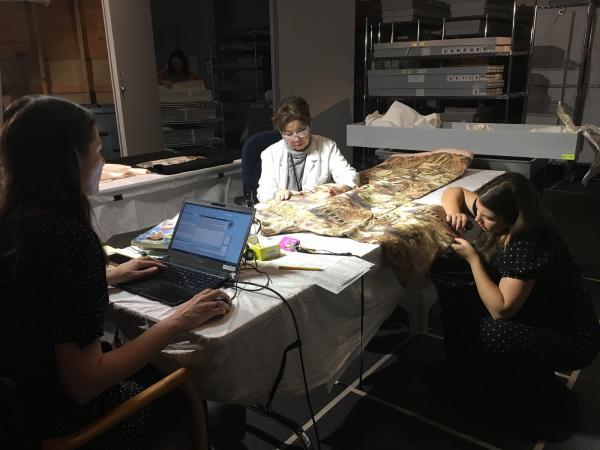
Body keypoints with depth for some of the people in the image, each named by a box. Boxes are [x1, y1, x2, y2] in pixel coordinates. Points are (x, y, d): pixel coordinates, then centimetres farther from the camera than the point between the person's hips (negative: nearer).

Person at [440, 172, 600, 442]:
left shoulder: (530, 247, -33)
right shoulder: (497, 220, -11)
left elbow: (500, 310, -33)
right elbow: (455, 192, 2)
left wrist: (472, 258, -28)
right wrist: (454, 211, -20)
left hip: (571, 338, -8)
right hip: (534, 315, 8)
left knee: (491, 334, -33)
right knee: (456, 307, -7)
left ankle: (550, 409, -6)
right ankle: (483, 383, 12)